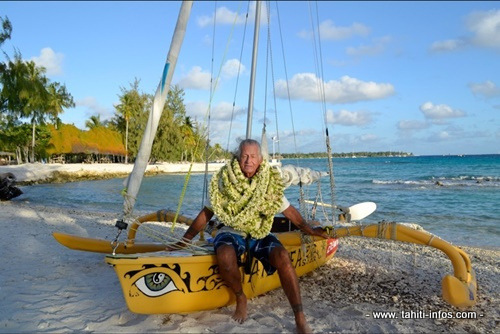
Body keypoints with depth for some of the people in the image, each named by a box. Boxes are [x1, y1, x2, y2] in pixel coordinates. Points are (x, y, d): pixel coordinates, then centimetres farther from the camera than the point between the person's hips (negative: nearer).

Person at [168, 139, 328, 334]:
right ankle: (240, 298, -5)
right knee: (225, 255, -36)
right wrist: (184, 241, 3)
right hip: (232, 233, 0)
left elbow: (289, 211, 11)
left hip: (261, 235, 1)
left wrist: (309, 230, 13)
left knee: (282, 256, -31)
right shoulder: (224, 182, -5)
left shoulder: (271, 183, -2)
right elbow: (206, 214, 3)